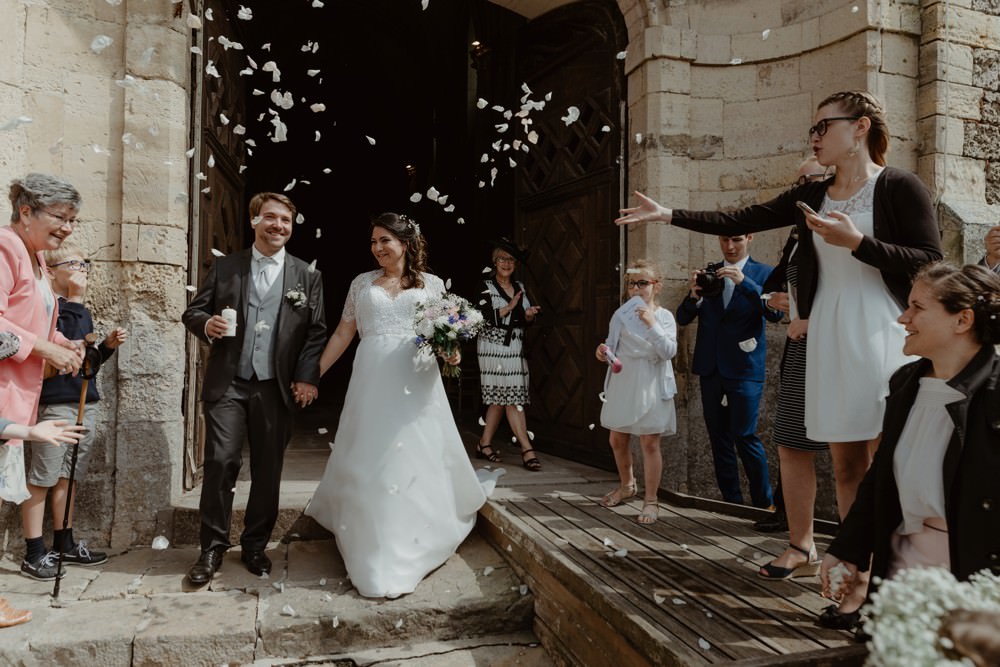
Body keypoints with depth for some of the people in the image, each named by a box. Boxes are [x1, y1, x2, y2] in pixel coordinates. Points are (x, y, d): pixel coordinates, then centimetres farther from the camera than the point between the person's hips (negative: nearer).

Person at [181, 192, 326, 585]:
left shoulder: (307, 277, 6)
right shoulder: (225, 268, 8)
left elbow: (317, 333, 2)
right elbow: (192, 312, 10)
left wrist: (307, 378, -8)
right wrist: (206, 324, -14)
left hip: (276, 388, 0)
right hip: (227, 384, 0)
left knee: (268, 470, 7)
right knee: (220, 462, -4)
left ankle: (255, 546, 23)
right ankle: (212, 548, 12)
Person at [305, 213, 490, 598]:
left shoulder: (432, 284, 8)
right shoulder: (362, 284, 12)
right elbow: (343, 334, 13)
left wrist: (451, 354, -11)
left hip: (416, 383, -1)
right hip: (372, 382, 1)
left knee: (415, 461, 1)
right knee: (368, 464, 2)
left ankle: (406, 555, 17)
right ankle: (373, 558, 15)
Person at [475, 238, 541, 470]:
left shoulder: (520, 287, 16)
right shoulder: (486, 286, -1)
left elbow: (527, 319, 16)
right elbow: (485, 318, -12)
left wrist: (529, 315, -5)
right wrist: (510, 307, -15)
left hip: (515, 347, 6)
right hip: (494, 347, -6)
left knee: (501, 399, 8)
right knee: (512, 399, -8)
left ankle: (484, 444, 20)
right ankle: (527, 449, -6)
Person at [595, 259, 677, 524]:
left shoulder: (664, 316, -3)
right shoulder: (621, 315, 5)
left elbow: (669, 352, -13)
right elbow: (613, 348, 9)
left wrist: (652, 324, -22)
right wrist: (604, 353, -14)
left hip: (650, 386, -4)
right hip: (622, 383, 4)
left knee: (649, 443, -2)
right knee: (617, 440, 13)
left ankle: (650, 500, 11)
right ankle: (627, 485, 38)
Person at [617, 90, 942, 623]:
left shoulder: (900, 188, -2)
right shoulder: (813, 196, 13)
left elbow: (931, 264, -8)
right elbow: (739, 222, 9)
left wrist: (857, 243, -16)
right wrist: (669, 215, 4)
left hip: (882, 339, -5)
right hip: (830, 340, 5)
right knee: (846, 463, 8)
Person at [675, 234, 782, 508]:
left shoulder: (763, 273, 1)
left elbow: (775, 312, -14)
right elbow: (683, 318, 7)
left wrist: (744, 281, -23)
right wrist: (694, 295, -14)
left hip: (745, 368, -4)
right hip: (711, 367, 4)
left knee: (745, 436, -5)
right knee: (719, 437, 9)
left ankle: (764, 504, 11)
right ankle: (732, 501, 20)